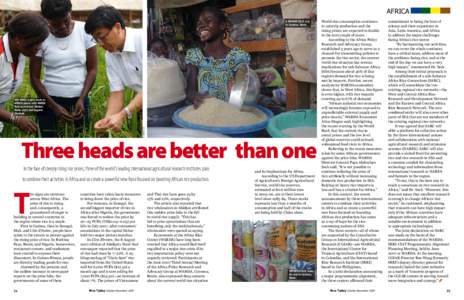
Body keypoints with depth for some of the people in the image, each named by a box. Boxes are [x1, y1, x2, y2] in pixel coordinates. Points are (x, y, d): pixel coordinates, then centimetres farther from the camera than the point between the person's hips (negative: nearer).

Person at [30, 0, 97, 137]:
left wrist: (81, 99, -11)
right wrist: (53, 105, -11)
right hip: (50, 100, -1)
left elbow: (92, 69, 0)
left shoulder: (84, 30, -4)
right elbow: (34, 77, -2)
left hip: (79, 100, 1)